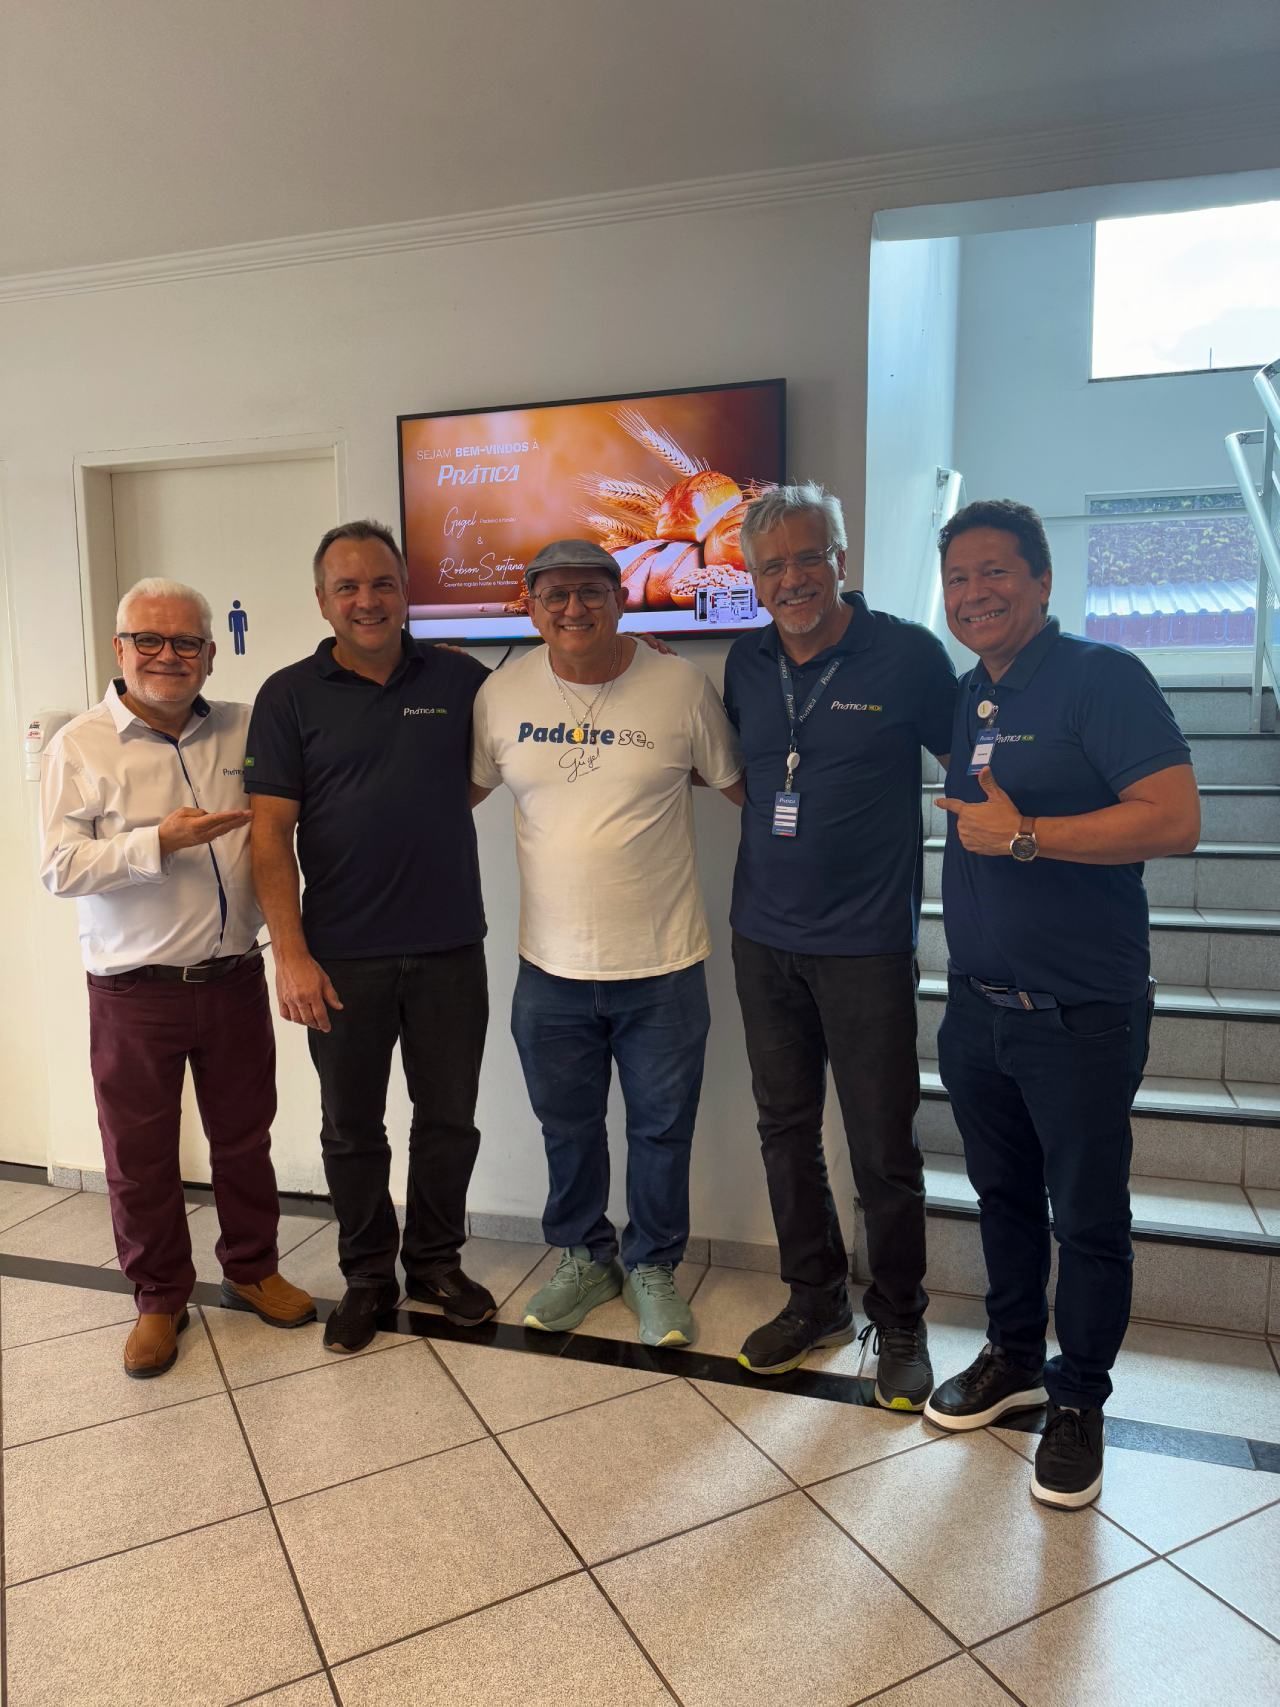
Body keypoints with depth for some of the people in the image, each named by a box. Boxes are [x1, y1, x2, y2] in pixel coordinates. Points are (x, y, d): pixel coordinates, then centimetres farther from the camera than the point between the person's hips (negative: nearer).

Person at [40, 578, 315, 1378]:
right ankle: (161, 1299, 30)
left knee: (246, 1137, 16)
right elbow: (60, 868, -10)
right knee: (141, 1157, 10)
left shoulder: (245, 731, 4)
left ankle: (253, 1270, 36)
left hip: (235, 978, 3)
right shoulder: (81, 747, -4)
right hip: (135, 992, -2)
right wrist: (159, 843, -20)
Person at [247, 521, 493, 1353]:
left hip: (450, 948, 1)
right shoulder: (290, 696, -2)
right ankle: (367, 1275, 32)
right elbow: (271, 832, -5)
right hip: (343, 957, -1)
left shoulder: (460, 679, 2)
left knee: (449, 1118, 13)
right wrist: (291, 952, -11)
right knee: (351, 1128, 13)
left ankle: (437, 1260, 34)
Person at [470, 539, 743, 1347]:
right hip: (551, 967, 2)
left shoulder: (682, 686, -8)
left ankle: (653, 1266, 37)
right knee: (567, 1128, 19)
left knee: (662, 1129, 13)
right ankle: (585, 1258, 42)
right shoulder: (503, 694, -1)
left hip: (663, 963, -2)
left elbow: (740, 782, 2)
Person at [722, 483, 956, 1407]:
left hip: (867, 946, -4)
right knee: (786, 1129, 14)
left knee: (884, 1149, 5)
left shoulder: (909, 654, -8)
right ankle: (817, 1299, 34)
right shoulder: (747, 663, 5)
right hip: (764, 939, 5)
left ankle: (900, 1324, 26)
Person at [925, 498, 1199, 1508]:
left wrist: (1023, 835, -21)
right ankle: (1013, 1358, 40)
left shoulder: (1102, 678, -13)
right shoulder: (964, 697, 9)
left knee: (1087, 1217, 9)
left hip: (1081, 1015, -6)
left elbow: (1175, 819, -23)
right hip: (977, 1006, 7)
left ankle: (1079, 1402, 28)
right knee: (1003, 1194, 20)